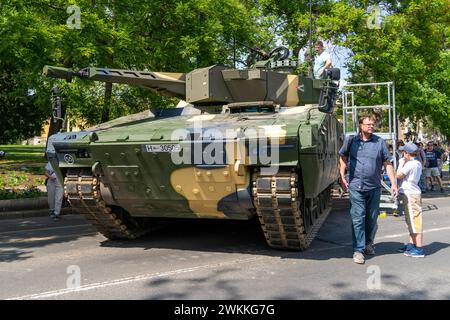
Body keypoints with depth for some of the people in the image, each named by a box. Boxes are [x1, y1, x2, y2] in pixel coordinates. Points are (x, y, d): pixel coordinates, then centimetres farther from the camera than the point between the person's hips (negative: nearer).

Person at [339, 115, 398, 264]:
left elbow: (387, 163, 6)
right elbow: (343, 158, 10)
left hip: (374, 187, 2)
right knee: (358, 218, -4)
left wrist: (393, 183, 1)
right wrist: (342, 178, 1)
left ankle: (368, 244, 32)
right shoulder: (351, 140, 2)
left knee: (372, 218, 12)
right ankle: (358, 250, 2)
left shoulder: (380, 142, 4)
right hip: (356, 186, -2)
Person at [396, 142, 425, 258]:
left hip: (410, 194, -10)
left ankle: (419, 249, -3)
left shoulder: (410, 164, -18)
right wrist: (404, 163, 13)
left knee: (415, 222, -7)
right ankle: (411, 244, 29)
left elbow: (399, 175, -16)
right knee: (411, 221, 18)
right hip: (412, 193, 10)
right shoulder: (418, 163, 13)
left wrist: (401, 163, -5)